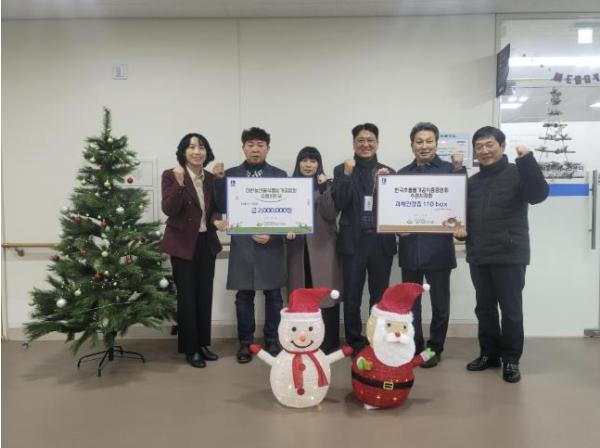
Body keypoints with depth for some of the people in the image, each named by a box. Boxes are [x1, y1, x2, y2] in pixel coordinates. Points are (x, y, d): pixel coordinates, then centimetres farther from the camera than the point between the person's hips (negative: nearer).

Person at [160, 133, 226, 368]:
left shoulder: (211, 179, 6)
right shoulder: (171, 176, -9)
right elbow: (168, 210, -19)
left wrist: (216, 220, -8)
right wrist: (179, 183, -31)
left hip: (206, 243, 5)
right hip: (183, 244, -5)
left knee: (205, 294, 12)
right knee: (187, 296, 2)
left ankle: (203, 344, 26)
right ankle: (190, 349, 15)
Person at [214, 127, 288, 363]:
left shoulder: (279, 175, 4)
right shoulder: (230, 174, 6)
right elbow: (222, 208, 1)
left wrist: (272, 234, -12)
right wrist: (219, 181, -10)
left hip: (271, 244, 0)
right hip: (242, 244, 1)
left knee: (273, 295, 7)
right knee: (244, 296, 7)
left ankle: (272, 341, 20)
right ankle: (245, 342, 19)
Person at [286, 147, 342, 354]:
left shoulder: (327, 185, 4)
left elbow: (331, 215, -7)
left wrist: (324, 189, -14)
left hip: (322, 246, -2)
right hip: (298, 246, 2)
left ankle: (329, 343, 6)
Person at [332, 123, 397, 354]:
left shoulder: (388, 171, 10)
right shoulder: (342, 170, 4)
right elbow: (338, 204, -7)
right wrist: (347, 175, -15)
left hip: (381, 241, 2)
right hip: (354, 241, -1)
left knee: (380, 297, 7)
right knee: (352, 298, 1)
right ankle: (354, 344, 14)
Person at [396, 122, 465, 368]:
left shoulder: (449, 169, 2)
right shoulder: (403, 173, 11)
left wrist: (459, 169, -19)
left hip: (438, 248, -2)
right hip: (410, 248, 3)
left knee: (440, 303, 9)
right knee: (410, 302, 10)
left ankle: (435, 348, 24)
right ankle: (414, 347, 24)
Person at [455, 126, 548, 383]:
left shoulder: (516, 174, -2)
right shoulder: (472, 182, 14)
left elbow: (538, 195, -21)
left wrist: (527, 159, -29)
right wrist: (460, 229, 0)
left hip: (509, 256, -5)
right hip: (478, 257, 6)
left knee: (511, 310, 2)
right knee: (484, 308, 13)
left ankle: (510, 359, 14)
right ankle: (489, 353, 26)